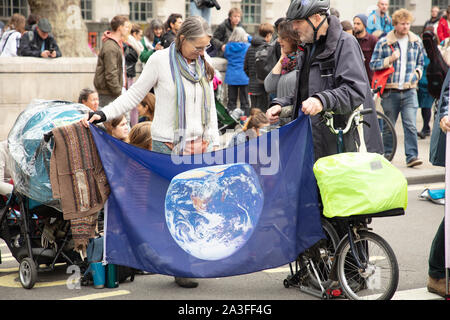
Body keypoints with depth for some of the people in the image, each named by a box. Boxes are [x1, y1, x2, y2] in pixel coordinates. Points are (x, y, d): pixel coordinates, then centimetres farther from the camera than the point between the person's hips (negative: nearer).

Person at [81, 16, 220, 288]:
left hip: (200, 145, 5)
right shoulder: (161, 60, -6)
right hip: (169, 146, -4)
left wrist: (215, 141, 13)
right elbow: (135, 95, -2)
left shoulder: (204, 62, 8)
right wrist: (104, 114, -12)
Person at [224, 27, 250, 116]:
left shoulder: (228, 46, 0)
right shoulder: (247, 46, -9)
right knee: (244, 102, 3)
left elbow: (225, 56, 15)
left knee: (231, 102, 7)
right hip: (244, 77, -2)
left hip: (231, 76, 2)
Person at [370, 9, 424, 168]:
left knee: (410, 125, -9)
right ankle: (386, 154, 23)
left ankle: (412, 156, -9)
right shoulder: (383, 42, 0)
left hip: (409, 91, 1)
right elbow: (373, 64, 0)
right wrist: (390, 59, -14)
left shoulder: (416, 41, 10)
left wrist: (418, 72, 3)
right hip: (390, 92, -1)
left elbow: (420, 63, 23)